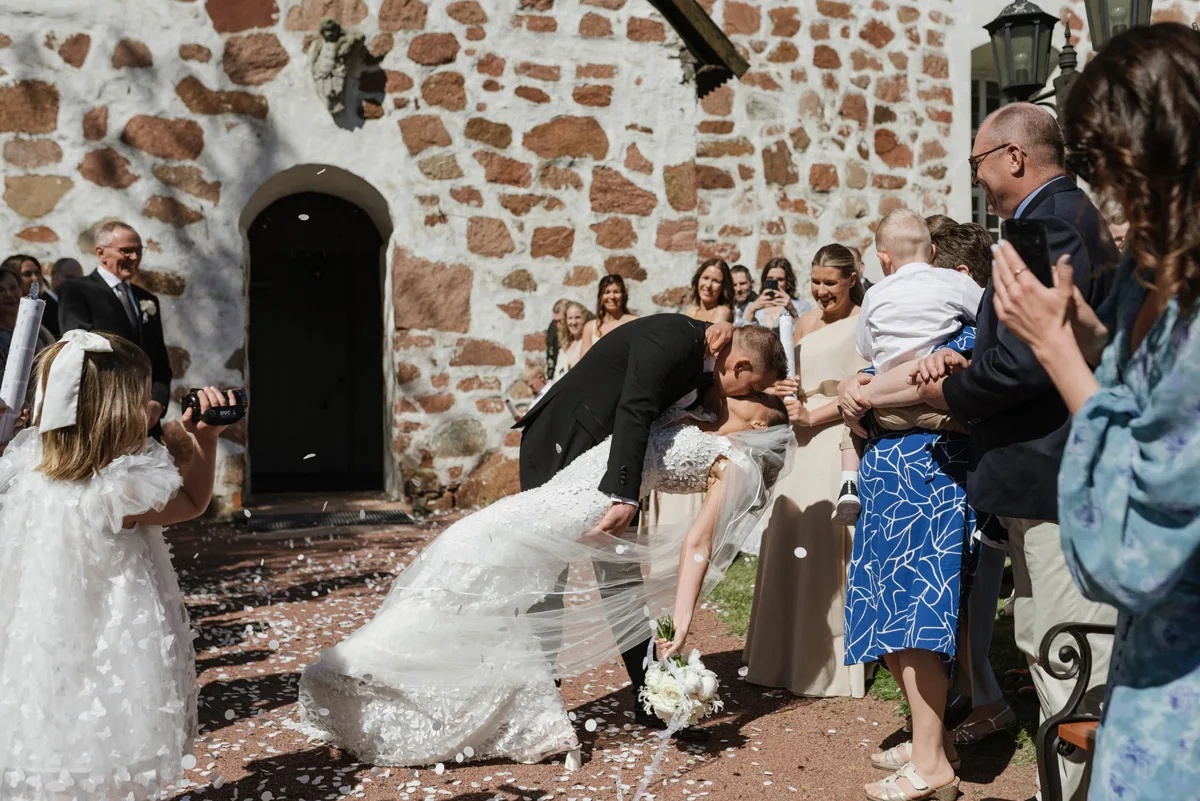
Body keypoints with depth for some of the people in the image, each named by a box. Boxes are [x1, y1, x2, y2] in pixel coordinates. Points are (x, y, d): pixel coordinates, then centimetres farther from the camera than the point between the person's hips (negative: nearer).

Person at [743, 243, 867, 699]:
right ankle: (787, 658, 16)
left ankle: (832, 664, 8)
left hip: (841, 441, -6)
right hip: (803, 442, 6)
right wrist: (786, 393, 2)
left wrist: (812, 415, -11)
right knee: (789, 544, 5)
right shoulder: (806, 322, 16)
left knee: (827, 545, -5)